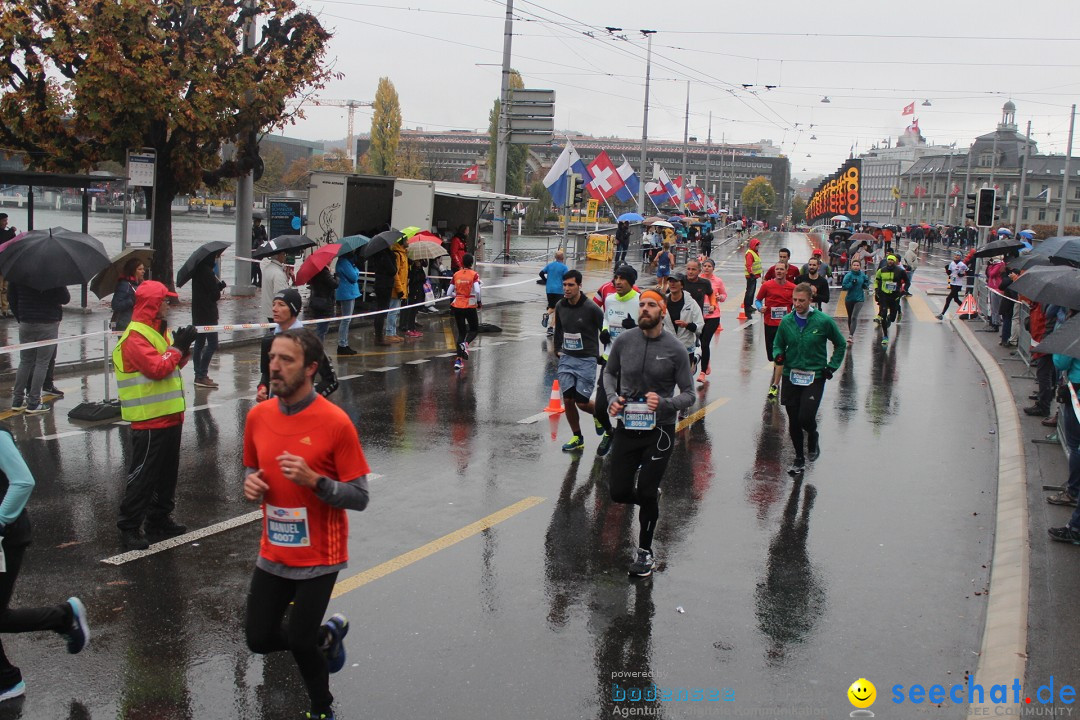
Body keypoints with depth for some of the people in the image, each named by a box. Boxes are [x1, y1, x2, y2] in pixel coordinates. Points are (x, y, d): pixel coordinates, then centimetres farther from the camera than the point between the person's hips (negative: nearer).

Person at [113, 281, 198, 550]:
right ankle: (129, 528, 2)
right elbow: (157, 368, -25)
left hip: (170, 416, 10)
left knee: (167, 472, 17)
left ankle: (159, 519, 29)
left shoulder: (159, 330, 15)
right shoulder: (135, 337, -16)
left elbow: (173, 364, 20)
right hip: (149, 420, -10)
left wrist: (183, 348, 1)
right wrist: (178, 346, -16)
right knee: (142, 475, -5)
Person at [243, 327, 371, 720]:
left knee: (298, 640, -4)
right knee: (259, 639, 8)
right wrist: (251, 483, -9)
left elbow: (359, 497, -15)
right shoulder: (258, 416, -2)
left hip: (319, 556, -5)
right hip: (274, 552, 6)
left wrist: (313, 479, -30)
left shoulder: (335, 422, -18)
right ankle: (327, 635, 38)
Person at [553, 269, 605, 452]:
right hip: (566, 359, 5)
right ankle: (577, 438, 16)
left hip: (586, 360, -5)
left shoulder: (591, 308, -15)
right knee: (568, 400, 0)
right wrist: (558, 349, 15)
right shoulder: (560, 306, 2)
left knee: (582, 402, -5)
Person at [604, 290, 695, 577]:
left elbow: (689, 394, -6)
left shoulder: (675, 349, -10)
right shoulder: (624, 341, -3)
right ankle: (650, 494, 40)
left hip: (659, 431, -3)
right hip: (627, 427, 3)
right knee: (619, 493, 4)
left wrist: (664, 404, -25)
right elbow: (609, 372, 15)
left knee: (646, 494, -3)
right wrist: (612, 397, -5)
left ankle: (644, 552, 18)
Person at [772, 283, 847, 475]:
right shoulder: (786, 321, -1)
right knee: (793, 421, 6)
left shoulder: (824, 321, -8)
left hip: (815, 377, -3)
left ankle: (813, 438, 21)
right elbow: (778, 344, 12)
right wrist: (779, 355, -10)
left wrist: (832, 366, -1)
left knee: (806, 417, -15)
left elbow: (840, 345, 7)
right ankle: (799, 458, 26)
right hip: (791, 377, 3)